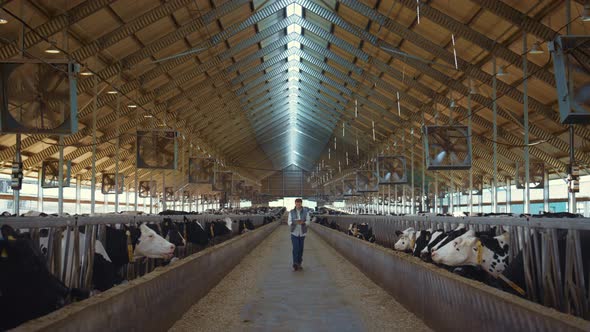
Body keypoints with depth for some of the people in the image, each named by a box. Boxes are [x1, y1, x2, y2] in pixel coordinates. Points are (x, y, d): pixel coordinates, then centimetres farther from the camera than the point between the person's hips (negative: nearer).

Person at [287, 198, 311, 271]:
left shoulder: (306, 211, -4)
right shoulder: (291, 212, -4)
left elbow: (308, 221, -6)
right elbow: (289, 222, -7)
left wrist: (302, 223, -28)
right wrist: (295, 222, -28)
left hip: (302, 233, 2)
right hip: (294, 233, -1)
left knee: (300, 249, 7)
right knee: (295, 248, -12)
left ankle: (299, 264, 20)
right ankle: (295, 265, -10)